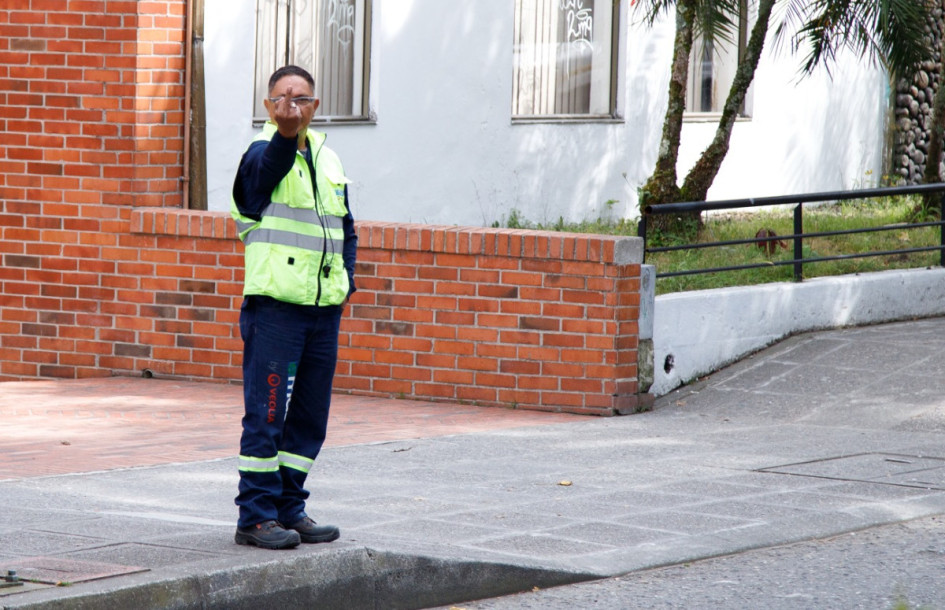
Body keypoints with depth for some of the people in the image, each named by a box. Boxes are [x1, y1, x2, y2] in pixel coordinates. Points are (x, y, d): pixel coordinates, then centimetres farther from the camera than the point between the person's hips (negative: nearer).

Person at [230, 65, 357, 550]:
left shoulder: (328, 160, 17)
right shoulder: (261, 154, -5)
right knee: (267, 414, -6)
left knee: (310, 416, 10)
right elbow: (270, 166, -31)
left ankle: (289, 508, 19)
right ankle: (256, 515, -2)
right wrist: (286, 132, -52)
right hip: (274, 305, -7)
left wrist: (346, 280, 11)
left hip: (323, 309, 7)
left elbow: (346, 228, 26)